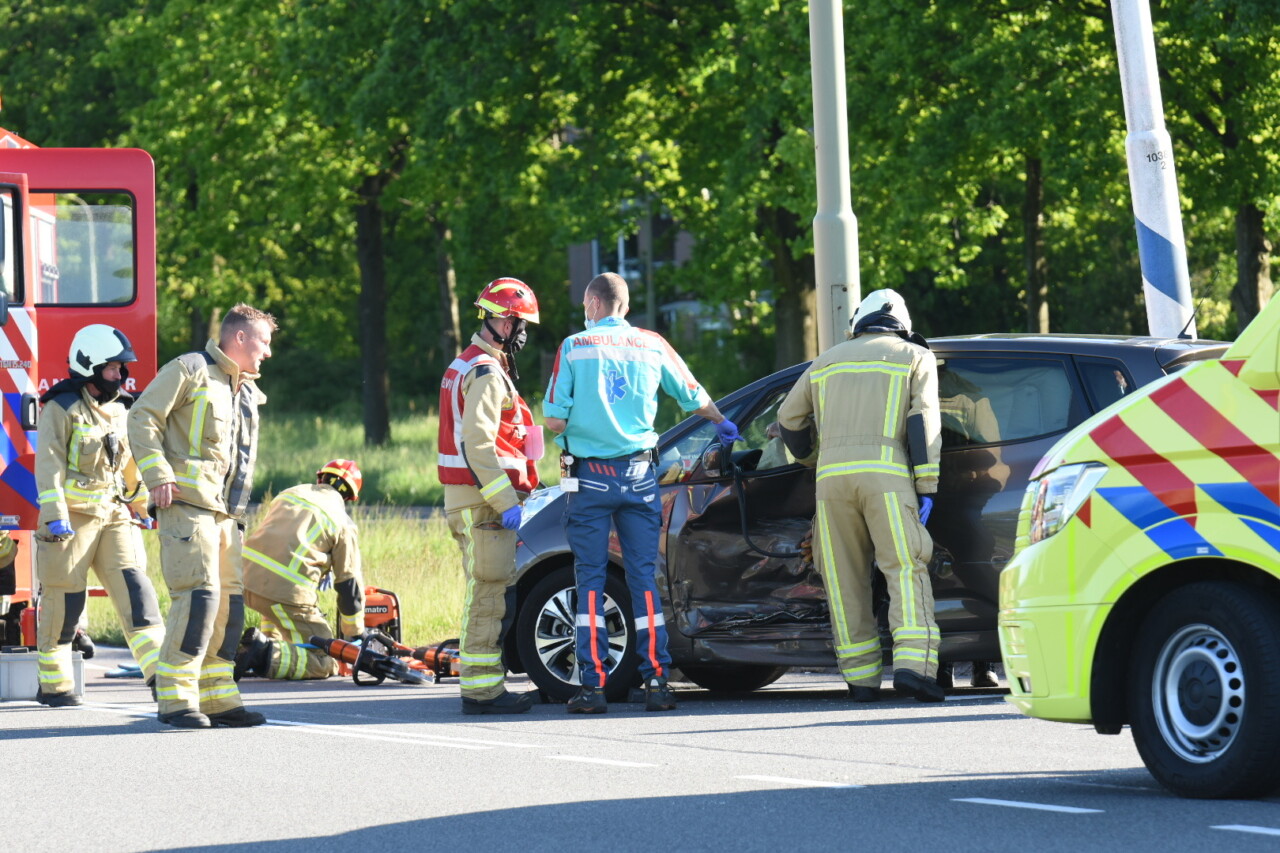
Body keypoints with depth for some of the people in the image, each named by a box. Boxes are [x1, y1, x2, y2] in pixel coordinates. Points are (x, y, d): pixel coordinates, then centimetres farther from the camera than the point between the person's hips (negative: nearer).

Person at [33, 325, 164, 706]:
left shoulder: (119, 411, 15)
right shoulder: (62, 409, -6)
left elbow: (132, 461, 26)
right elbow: (49, 464, -13)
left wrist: (141, 504, 29)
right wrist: (54, 516, -21)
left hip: (114, 517, 6)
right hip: (73, 516, -6)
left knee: (134, 588, -7)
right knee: (64, 600, -1)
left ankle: (158, 670, -14)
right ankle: (53, 683, 9)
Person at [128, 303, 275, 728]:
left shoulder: (248, 392, 23)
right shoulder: (189, 370, -2)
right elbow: (143, 418, -8)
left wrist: (240, 507, 22)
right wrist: (158, 476, -17)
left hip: (225, 512, 9)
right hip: (187, 503, -9)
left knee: (229, 601, 5)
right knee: (199, 594, -16)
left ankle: (217, 696, 11)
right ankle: (176, 699, -15)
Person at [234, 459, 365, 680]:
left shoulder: (290, 493, 22)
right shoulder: (342, 522, 7)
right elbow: (350, 584, 9)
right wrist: (355, 635, 23)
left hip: (246, 579, 6)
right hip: (288, 589, -6)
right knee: (324, 663, -1)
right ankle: (266, 654, -21)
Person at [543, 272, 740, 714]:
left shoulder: (574, 347, -3)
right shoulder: (652, 345, 5)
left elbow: (555, 419, -9)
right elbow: (694, 397, 15)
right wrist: (723, 424, 35)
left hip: (590, 478, -2)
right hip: (638, 476, 2)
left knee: (590, 580, 2)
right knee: (644, 578, 5)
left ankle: (593, 684, -2)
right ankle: (656, 681, 0)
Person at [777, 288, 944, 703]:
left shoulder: (831, 359, 25)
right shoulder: (915, 357, 15)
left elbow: (790, 417, 27)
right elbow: (923, 421, 2)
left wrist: (811, 458, 46)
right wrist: (926, 488, -2)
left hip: (833, 474, 3)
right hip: (885, 472, -3)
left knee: (845, 579, 8)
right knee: (906, 570, -7)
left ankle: (861, 676, 6)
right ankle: (912, 664, -24)